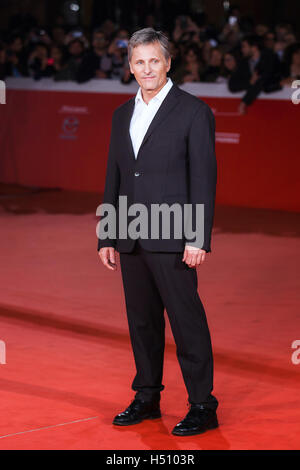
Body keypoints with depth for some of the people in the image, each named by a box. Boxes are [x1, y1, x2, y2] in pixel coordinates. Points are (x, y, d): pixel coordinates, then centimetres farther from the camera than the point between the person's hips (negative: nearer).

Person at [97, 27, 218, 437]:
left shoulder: (194, 111, -5)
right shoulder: (122, 115, 14)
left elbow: (204, 178, -9)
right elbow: (114, 179, 16)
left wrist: (198, 239, -15)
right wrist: (107, 237, 12)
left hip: (172, 239, -6)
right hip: (132, 240, 6)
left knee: (187, 321, -3)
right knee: (142, 320, 13)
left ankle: (203, 406, 4)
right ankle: (147, 398, 25)